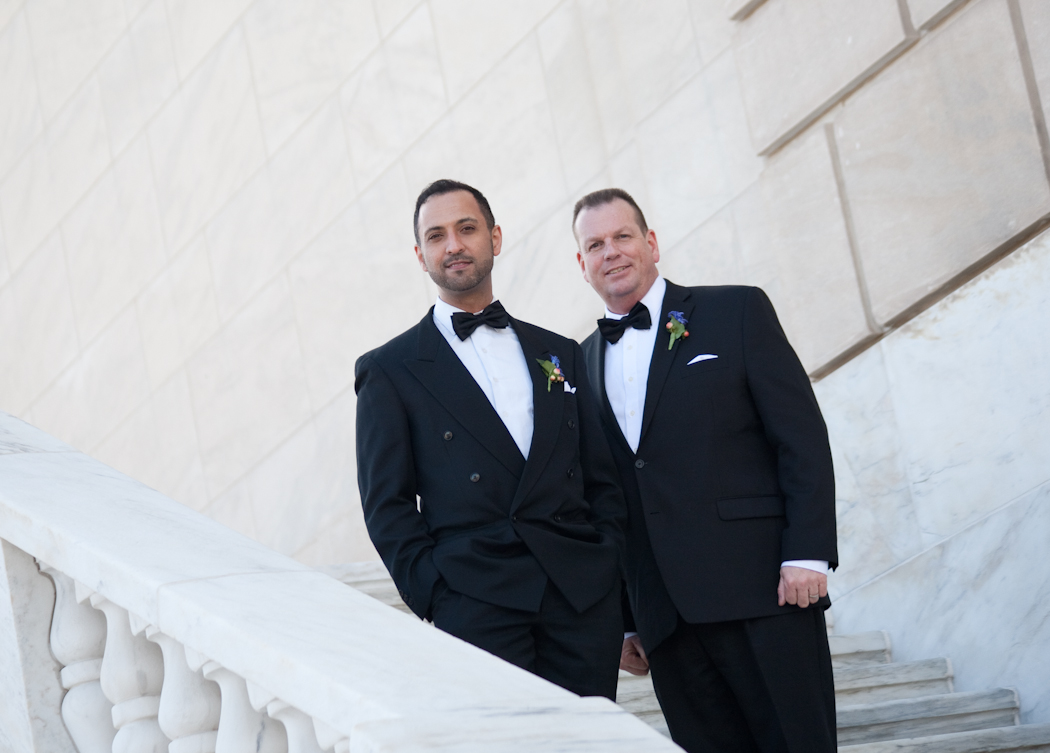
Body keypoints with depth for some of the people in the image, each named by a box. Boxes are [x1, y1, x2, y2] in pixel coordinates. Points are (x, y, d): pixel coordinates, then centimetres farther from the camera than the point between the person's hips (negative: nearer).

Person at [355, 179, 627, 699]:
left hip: (585, 598, 3)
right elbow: (386, 505, 4)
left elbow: (602, 480, 19)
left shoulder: (561, 355, 20)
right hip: (477, 607, -3)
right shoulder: (388, 371, 9)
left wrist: (610, 571, 5)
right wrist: (436, 598, -7)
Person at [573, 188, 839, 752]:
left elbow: (802, 436, -2)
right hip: (666, 617, 4)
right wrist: (622, 619, 13)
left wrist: (807, 556, -11)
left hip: (762, 597, -3)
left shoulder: (737, 313, 4)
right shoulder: (584, 362, 16)